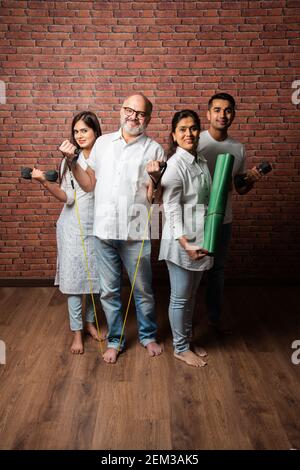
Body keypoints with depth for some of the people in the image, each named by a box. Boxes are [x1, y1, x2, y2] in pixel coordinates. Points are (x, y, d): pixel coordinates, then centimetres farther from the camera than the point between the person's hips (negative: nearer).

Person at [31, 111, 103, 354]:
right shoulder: (69, 160, -4)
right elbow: (67, 197, -9)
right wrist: (44, 182, -24)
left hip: (96, 225, 1)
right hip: (73, 226, -1)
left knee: (94, 275, 11)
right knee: (74, 277, 2)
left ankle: (90, 321, 32)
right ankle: (77, 331, 15)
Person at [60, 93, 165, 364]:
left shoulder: (154, 149, -1)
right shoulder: (103, 143, 8)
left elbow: (153, 197, -5)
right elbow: (89, 184, 12)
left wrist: (154, 178, -23)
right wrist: (72, 161, 1)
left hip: (135, 232, -2)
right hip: (105, 230, 3)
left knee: (143, 291, 12)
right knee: (109, 291, 13)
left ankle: (148, 335, 35)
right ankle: (115, 340, 32)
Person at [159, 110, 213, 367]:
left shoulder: (201, 162, 9)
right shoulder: (175, 165, -16)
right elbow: (172, 207, -19)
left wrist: (205, 240, 12)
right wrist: (184, 243, -25)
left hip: (200, 239, 8)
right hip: (182, 241, -8)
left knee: (191, 295, 20)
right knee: (181, 297, 7)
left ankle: (187, 340, 36)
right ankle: (180, 348, 24)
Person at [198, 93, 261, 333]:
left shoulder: (238, 148, 3)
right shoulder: (195, 142, -12)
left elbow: (240, 189, 10)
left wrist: (251, 180, -11)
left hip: (223, 220, 4)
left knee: (218, 270, 17)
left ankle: (215, 317, 36)